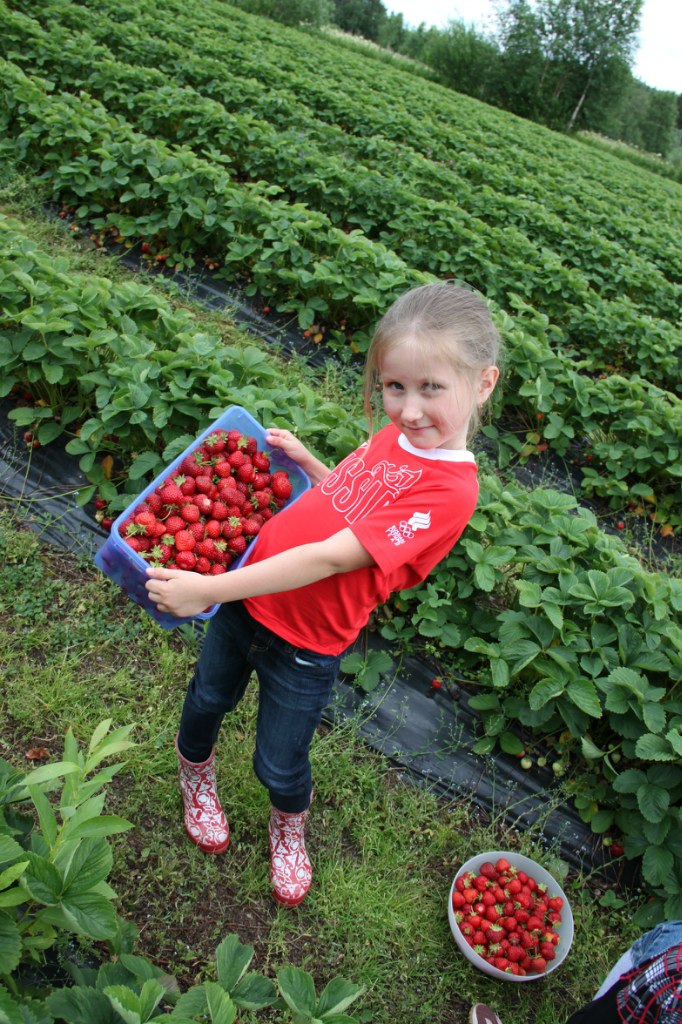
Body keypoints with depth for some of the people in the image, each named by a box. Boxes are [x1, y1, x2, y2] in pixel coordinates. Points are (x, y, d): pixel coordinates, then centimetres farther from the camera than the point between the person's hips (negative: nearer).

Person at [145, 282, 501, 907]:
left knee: (280, 766, 15)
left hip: (304, 646, -6)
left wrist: (206, 590, -31)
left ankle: (289, 828, 52)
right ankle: (196, 773, 61)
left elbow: (332, 557, -32)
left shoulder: (449, 490, -28)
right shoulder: (393, 435, -4)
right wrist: (304, 459, -1)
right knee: (208, 701, 27)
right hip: (245, 597, 6)